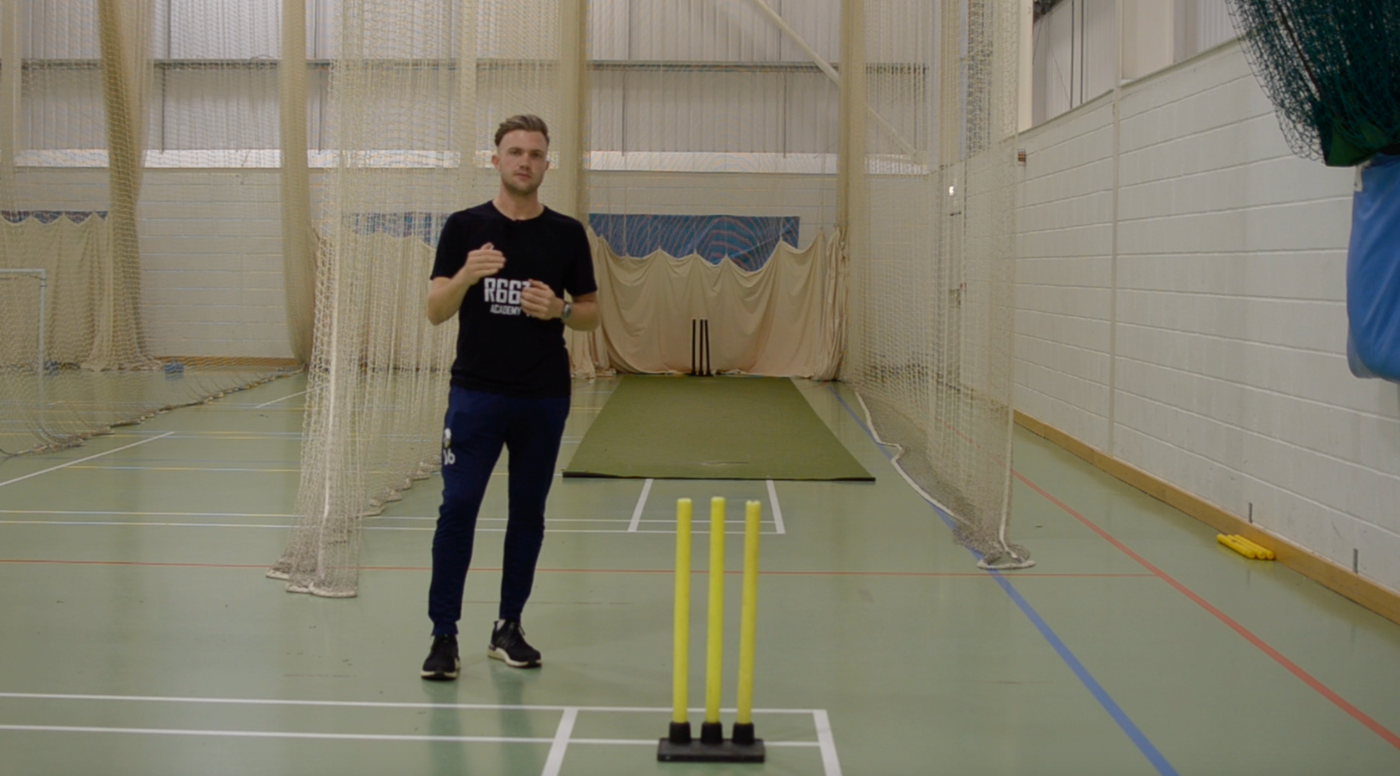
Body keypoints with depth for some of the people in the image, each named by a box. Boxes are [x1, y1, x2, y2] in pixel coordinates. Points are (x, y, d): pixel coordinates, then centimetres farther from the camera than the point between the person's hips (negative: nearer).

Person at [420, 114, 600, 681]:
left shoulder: (567, 234, 4)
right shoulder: (465, 227, 1)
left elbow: (592, 314, 7)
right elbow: (436, 311, -4)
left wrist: (559, 309, -14)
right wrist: (467, 274, -23)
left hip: (544, 398, 2)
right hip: (476, 393, -2)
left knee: (528, 512, 8)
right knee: (457, 508, -6)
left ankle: (508, 629, 19)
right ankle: (444, 634, 1)